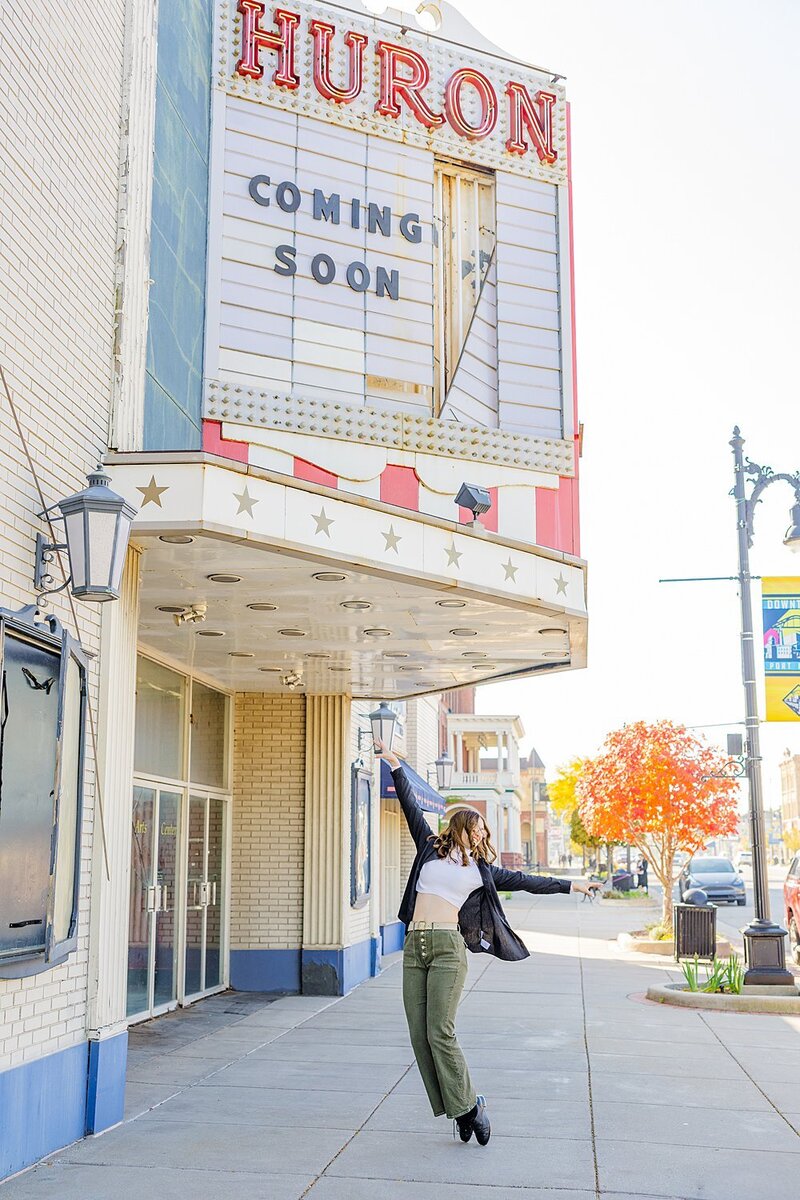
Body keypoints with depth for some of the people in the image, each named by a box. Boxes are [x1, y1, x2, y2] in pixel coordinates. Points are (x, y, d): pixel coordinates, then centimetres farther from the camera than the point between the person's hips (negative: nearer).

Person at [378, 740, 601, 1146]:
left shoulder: (483, 870, 16)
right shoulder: (430, 848, 16)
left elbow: (524, 881, 18)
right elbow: (411, 807, 16)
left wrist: (569, 884, 18)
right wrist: (395, 766, 16)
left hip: (447, 945, -2)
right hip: (414, 946, 2)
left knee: (440, 1033, -12)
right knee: (419, 1035, -1)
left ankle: (468, 1106, 0)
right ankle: (457, 1111, 7)